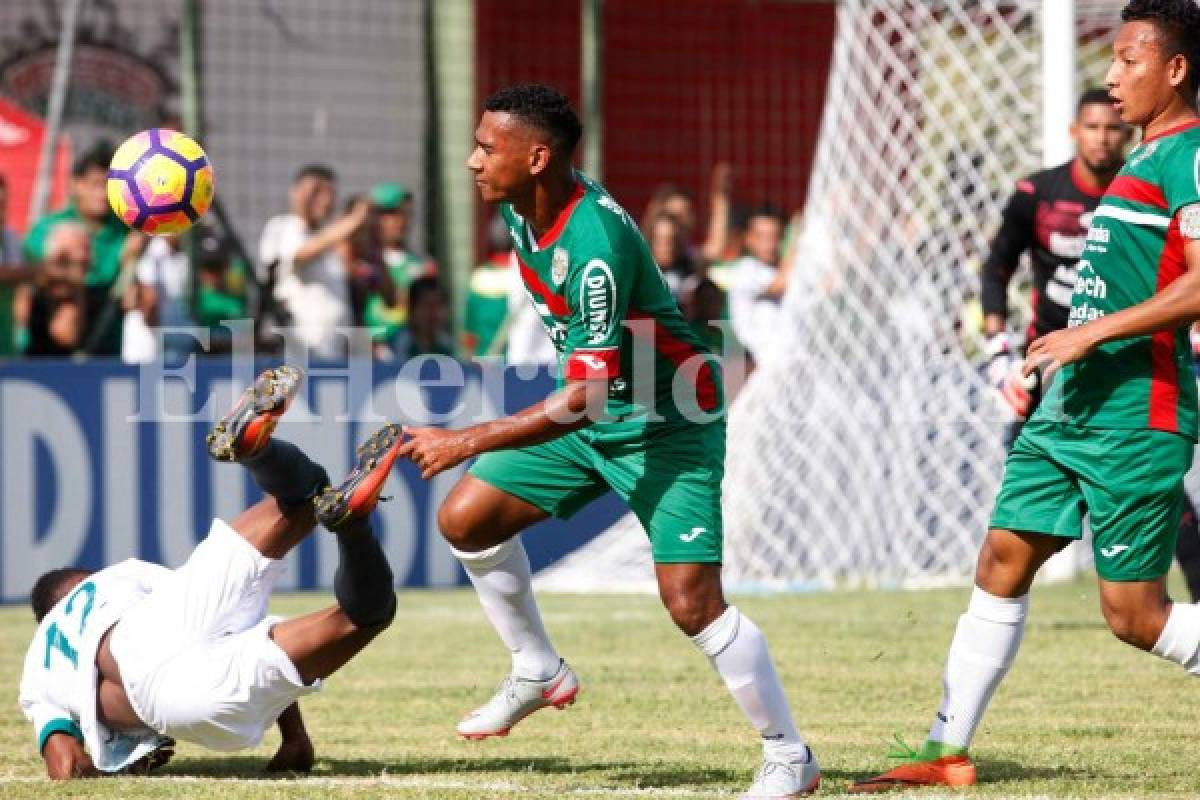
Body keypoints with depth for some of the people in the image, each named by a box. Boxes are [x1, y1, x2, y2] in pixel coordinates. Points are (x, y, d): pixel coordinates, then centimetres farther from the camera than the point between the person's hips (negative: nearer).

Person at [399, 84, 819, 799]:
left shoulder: (596, 243, -32)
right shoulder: (519, 210, -5)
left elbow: (586, 397, -33)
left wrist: (466, 443, -32)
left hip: (668, 424, -9)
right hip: (592, 410, 9)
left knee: (693, 603, -15)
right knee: (465, 518, 3)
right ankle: (539, 673, 21)